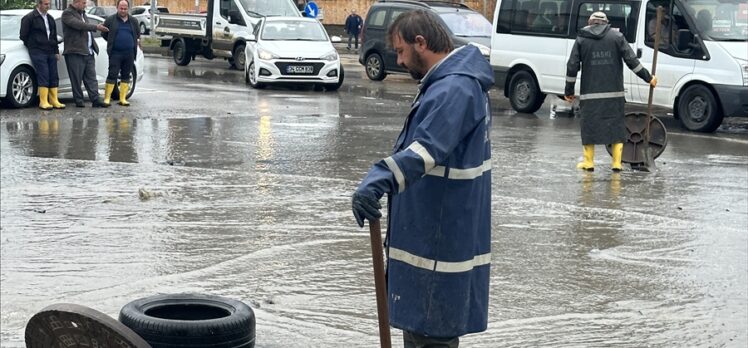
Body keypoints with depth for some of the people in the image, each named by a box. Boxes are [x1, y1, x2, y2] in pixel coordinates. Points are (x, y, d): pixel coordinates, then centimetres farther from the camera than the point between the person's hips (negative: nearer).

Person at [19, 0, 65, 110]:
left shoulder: (50, 18, 16)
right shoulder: (29, 18, -5)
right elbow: (23, 35, -2)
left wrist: (56, 51, 16)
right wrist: (32, 46, 4)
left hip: (51, 52, 6)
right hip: (38, 52, -6)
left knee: (54, 77, 2)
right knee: (43, 76, -12)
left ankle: (54, 101, 7)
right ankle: (43, 102, -9)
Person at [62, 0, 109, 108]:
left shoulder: (83, 14, 21)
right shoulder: (67, 13, -6)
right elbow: (79, 25, -21)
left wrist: (94, 46, 16)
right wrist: (96, 27, -22)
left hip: (88, 52, 8)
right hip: (75, 52, -8)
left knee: (91, 78, 3)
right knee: (76, 79, -1)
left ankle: (95, 100, 2)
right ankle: (79, 101, 4)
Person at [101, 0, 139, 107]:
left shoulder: (134, 21, 11)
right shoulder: (110, 20, 2)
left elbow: (138, 34, 24)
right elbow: (104, 34, 10)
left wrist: (135, 42, 11)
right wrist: (112, 42, 8)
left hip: (129, 53, 3)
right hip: (115, 53, -3)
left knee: (126, 76, 6)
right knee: (112, 75, -6)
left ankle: (123, 98, 11)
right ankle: (107, 98, -3)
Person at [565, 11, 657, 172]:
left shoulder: (581, 39, 6)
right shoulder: (617, 37, 5)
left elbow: (572, 66, 3)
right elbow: (632, 61, 0)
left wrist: (569, 90, 10)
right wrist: (648, 77, 9)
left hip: (590, 93, 0)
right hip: (614, 93, 0)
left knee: (589, 126, 8)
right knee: (616, 126, 8)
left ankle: (588, 162, 13)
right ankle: (616, 163, 7)